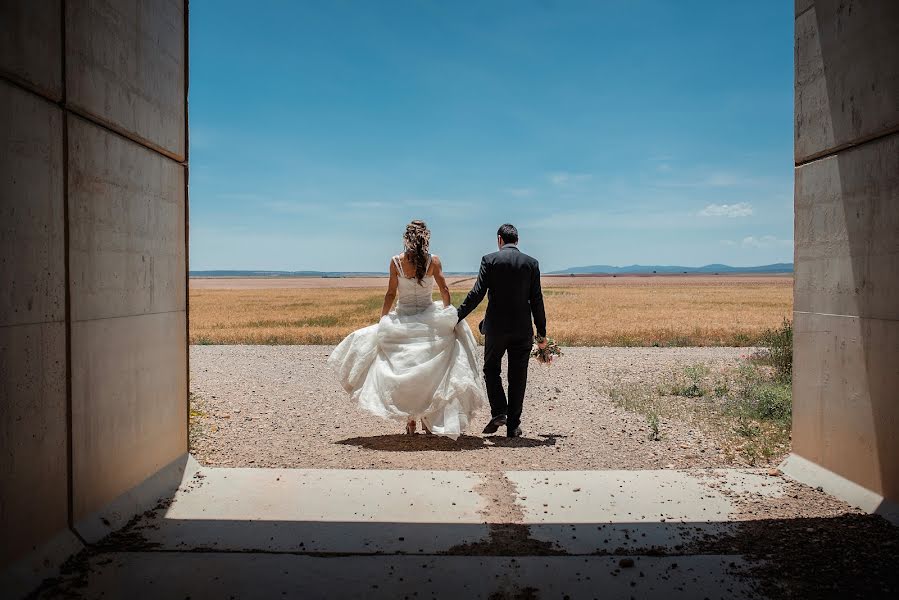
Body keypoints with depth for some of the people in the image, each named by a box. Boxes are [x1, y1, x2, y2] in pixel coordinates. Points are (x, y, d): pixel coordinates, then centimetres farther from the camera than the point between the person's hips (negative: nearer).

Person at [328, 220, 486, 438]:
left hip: (403, 319, 0)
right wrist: (448, 315, 9)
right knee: (430, 370, 12)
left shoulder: (396, 261, -6)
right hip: (430, 320, 0)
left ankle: (410, 420, 12)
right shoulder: (433, 261, -5)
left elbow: (391, 294, -4)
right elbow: (444, 291, -2)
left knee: (405, 371, 10)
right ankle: (428, 419, 13)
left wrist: (383, 320, 5)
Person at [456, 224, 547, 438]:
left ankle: (498, 413, 2)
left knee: (491, 369, 17)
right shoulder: (531, 263, 1)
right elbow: (536, 300, 0)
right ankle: (513, 425, 11)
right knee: (518, 376, 9)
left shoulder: (490, 260, -4)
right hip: (523, 329, 2)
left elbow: (477, 294, -10)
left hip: (496, 327, -1)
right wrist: (542, 332, 6)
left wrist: (457, 318, -4)